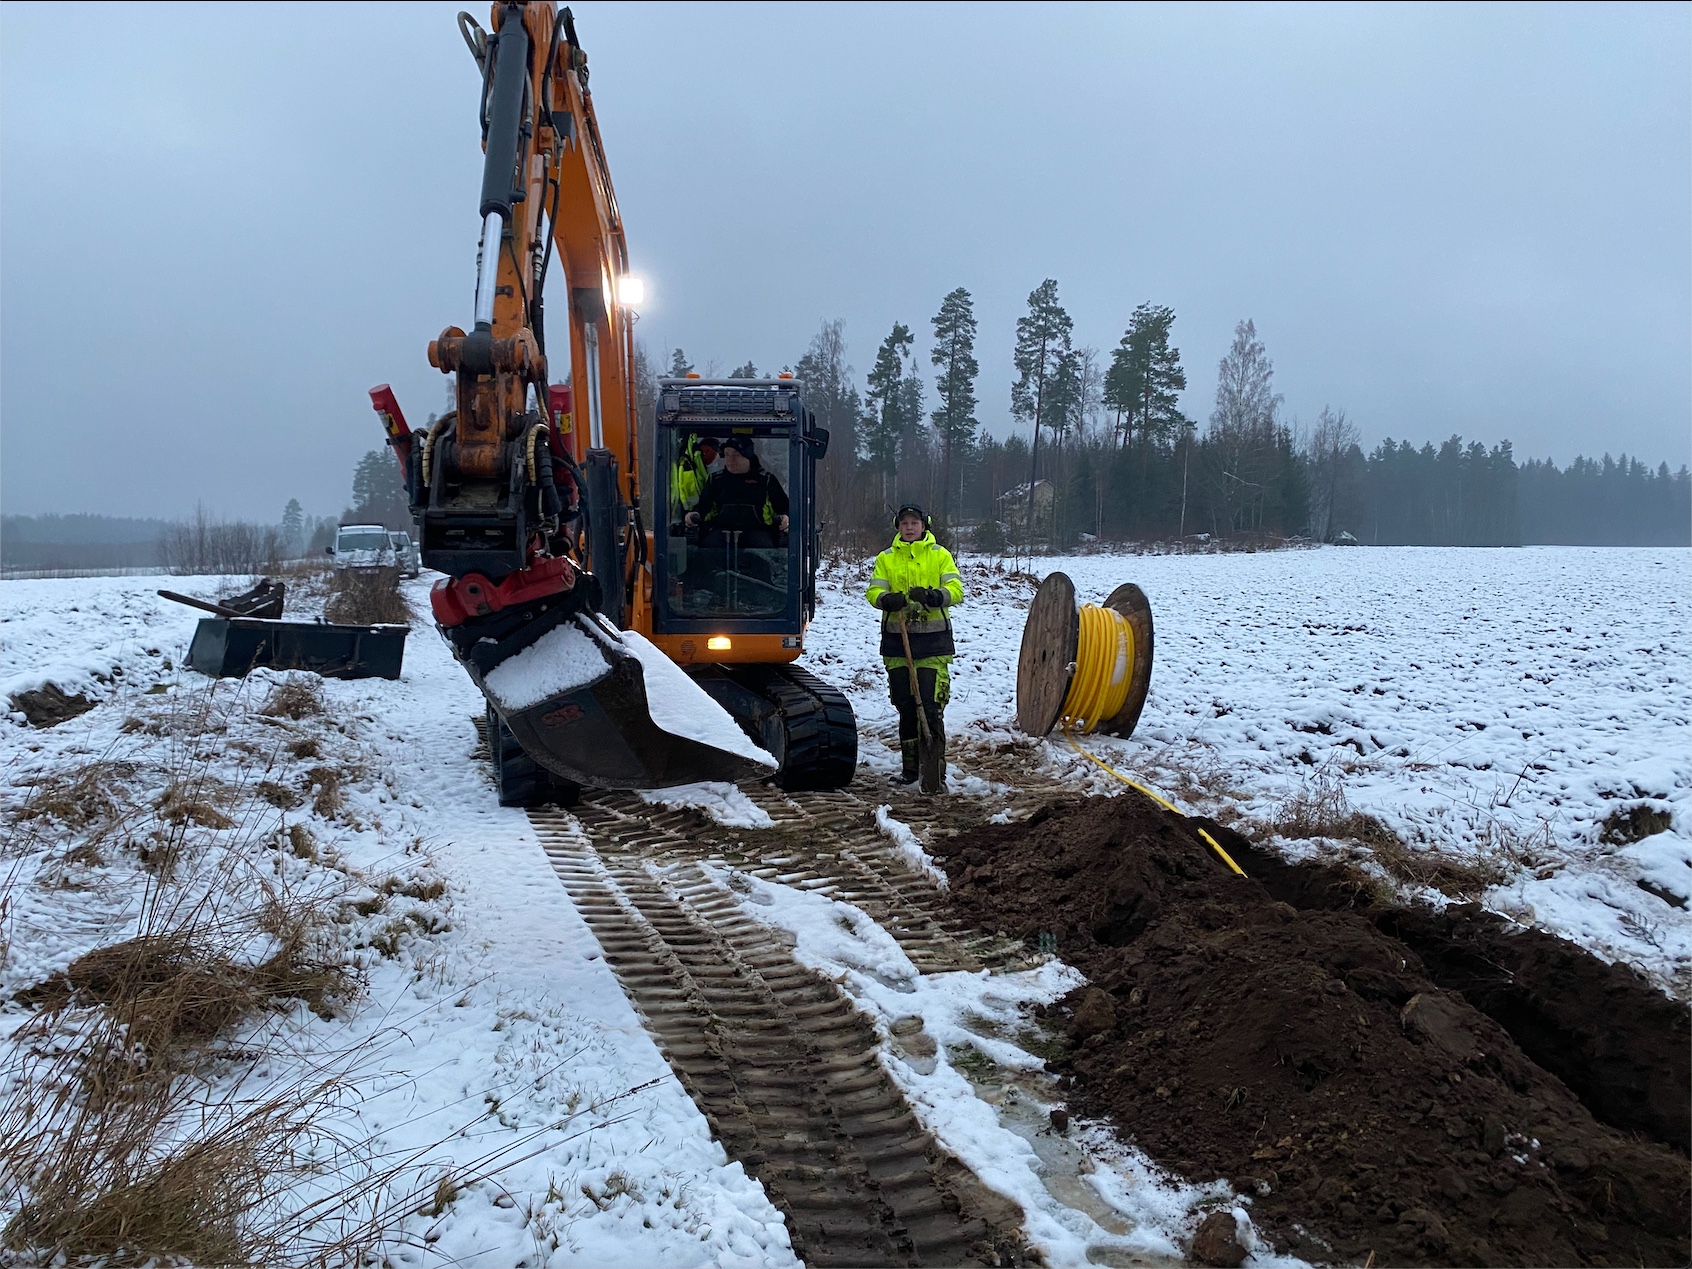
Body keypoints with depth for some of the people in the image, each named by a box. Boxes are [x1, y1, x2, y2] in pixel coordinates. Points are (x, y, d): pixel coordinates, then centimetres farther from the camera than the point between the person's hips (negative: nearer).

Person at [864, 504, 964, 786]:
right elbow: (873, 591, 2)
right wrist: (887, 599, -21)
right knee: (906, 706, 9)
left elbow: (955, 588, -4)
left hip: (933, 640, -2)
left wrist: (934, 596, -24)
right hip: (897, 642, 2)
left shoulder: (940, 555, 6)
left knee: (931, 705, -10)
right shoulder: (886, 558, 11)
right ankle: (910, 766, 19)